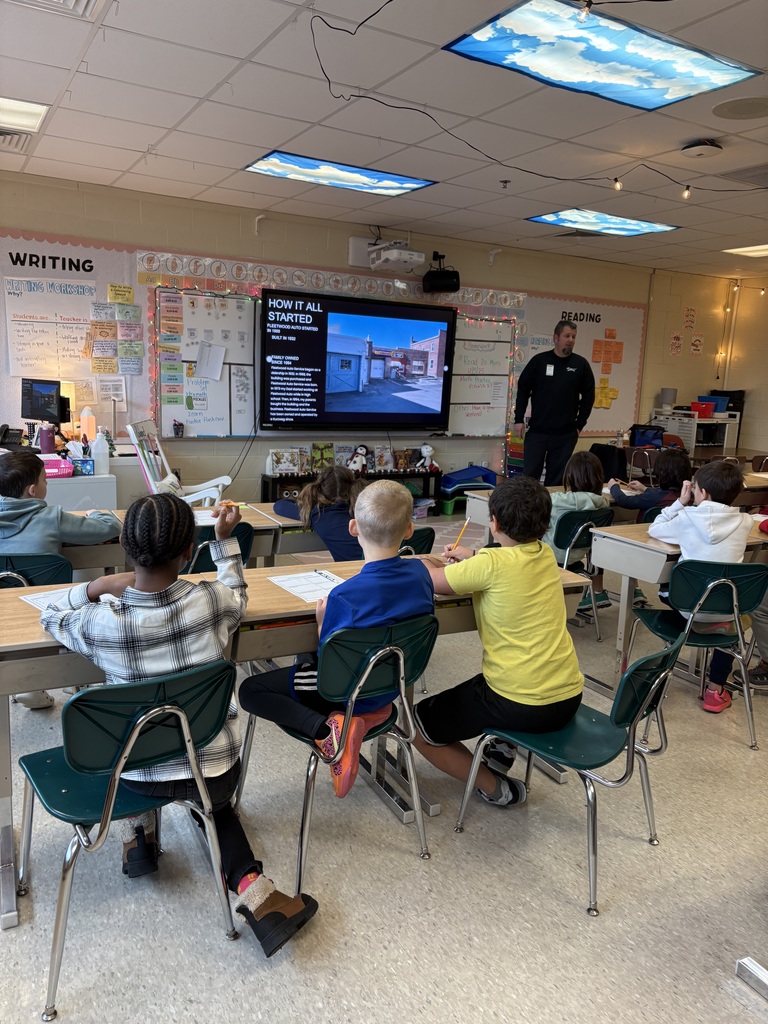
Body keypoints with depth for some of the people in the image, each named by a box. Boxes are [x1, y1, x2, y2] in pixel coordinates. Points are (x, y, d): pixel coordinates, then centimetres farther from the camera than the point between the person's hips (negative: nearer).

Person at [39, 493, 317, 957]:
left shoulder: (100, 623, -21)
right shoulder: (211, 601, -21)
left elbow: (51, 615, 5)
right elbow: (237, 596, 7)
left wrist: (97, 586, -3)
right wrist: (225, 538, 9)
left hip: (135, 773, 1)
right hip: (215, 771, -1)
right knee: (213, 794, 34)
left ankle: (139, 832, 30)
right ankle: (252, 887, 13)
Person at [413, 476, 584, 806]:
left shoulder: (492, 564, -20)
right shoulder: (545, 555, 1)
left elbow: (428, 580, -11)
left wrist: (429, 563, 10)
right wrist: (473, 559, 14)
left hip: (523, 706, -8)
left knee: (418, 726, 12)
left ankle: (496, 789, 9)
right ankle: (503, 746, 21)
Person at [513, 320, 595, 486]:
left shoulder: (581, 365, 2)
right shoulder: (539, 360, 0)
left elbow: (588, 396, 8)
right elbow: (523, 389, 4)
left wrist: (579, 425, 4)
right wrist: (519, 419, 0)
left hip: (565, 435, 1)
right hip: (536, 431, -1)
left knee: (557, 478, 7)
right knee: (529, 475, 3)